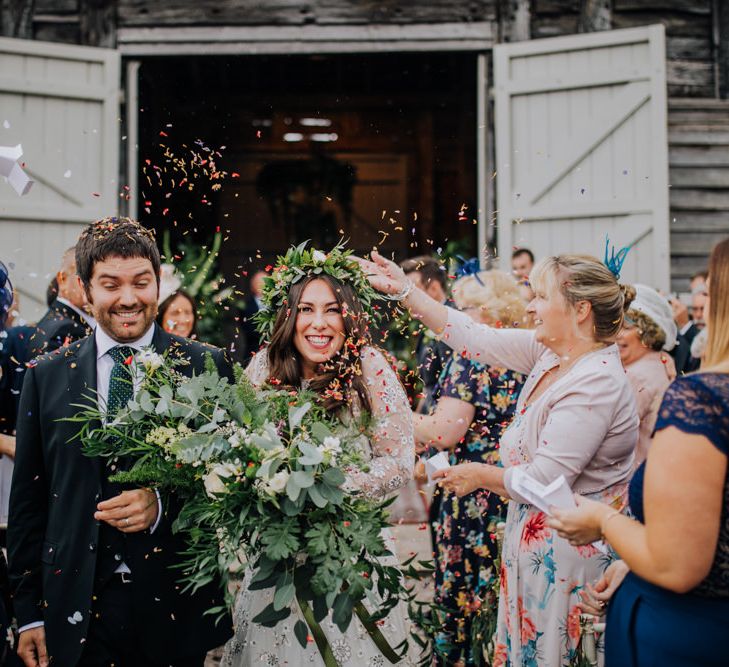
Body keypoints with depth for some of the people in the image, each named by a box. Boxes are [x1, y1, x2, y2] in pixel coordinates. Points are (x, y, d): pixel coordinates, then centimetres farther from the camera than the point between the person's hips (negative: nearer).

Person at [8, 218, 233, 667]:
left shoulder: (206, 367, -2)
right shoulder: (47, 376, 4)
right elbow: (28, 500, 6)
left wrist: (163, 505, -18)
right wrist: (29, 612, 4)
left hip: (177, 608, -1)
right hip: (77, 611, 1)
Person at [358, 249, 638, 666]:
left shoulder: (595, 384, -25)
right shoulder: (553, 351, 1)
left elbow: (543, 480, -24)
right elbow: (477, 339, 5)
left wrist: (481, 476, -7)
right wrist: (405, 290, 3)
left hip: (565, 549, -8)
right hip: (535, 533, 8)